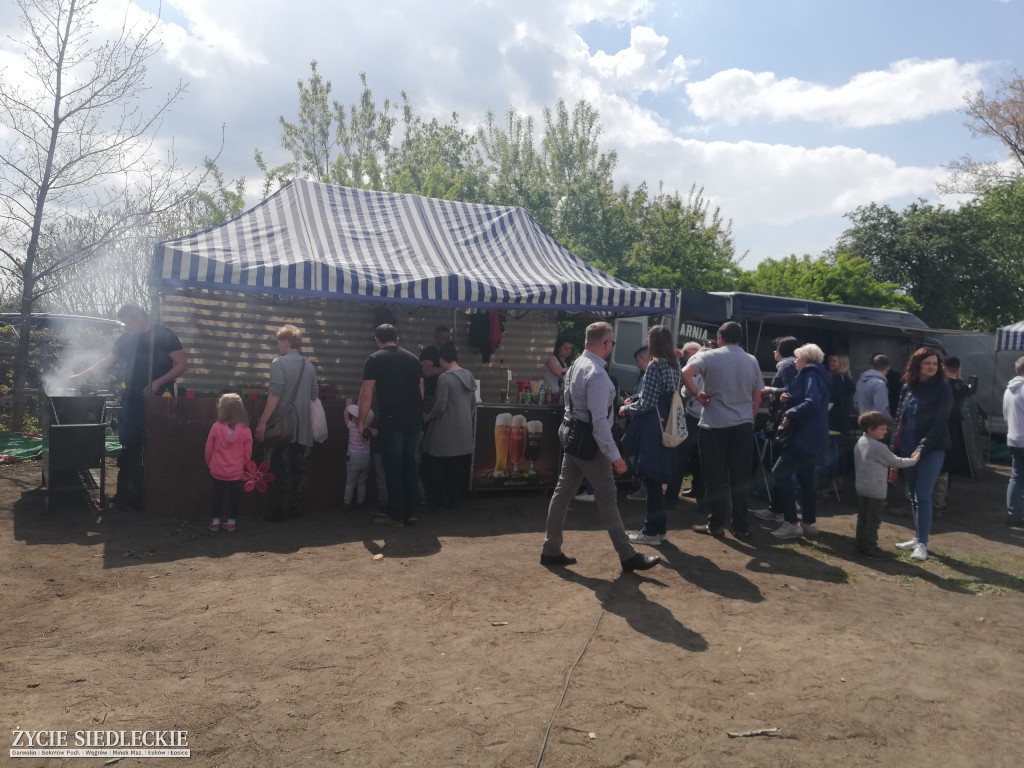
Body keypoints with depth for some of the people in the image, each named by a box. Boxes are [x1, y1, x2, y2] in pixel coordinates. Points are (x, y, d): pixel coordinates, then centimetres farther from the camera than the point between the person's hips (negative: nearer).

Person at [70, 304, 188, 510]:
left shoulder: (164, 336, -6)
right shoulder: (126, 339, 13)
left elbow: (182, 364, -9)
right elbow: (108, 362, 23)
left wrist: (158, 382, -17)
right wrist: (81, 375, 17)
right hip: (132, 401, 6)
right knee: (129, 448, 7)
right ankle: (126, 494, 15)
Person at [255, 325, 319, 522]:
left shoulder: (279, 362, -8)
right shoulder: (309, 366, 10)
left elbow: (275, 394, -16)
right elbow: (314, 395, 16)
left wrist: (263, 421, -16)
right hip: (303, 428, 6)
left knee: (282, 469, -1)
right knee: (299, 468, 10)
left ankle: (282, 510, 1)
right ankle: (297, 507, 15)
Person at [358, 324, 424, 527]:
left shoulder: (375, 359, -2)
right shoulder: (412, 358, 12)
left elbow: (366, 394, -5)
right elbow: (420, 390, 14)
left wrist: (362, 421, 3)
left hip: (390, 419, -5)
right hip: (414, 419, 5)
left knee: (393, 467, 2)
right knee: (409, 465, 13)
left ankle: (396, 515, 6)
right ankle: (410, 512, 17)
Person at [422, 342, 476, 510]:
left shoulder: (444, 378, -16)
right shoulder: (468, 375, 6)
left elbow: (440, 406, -17)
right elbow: (473, 404, 12)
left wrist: (427, 418, -1)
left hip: (446, 430, -7)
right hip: (464, 429, 7)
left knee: (436, 465, 5)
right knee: (459, 465, 12)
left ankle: (436, 500, 9)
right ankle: (455, 498, 19)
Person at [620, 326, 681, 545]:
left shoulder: (655, 365, -16)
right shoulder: (674, 365, 11)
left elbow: (647, 403, -19)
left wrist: (627, 409, -2)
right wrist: (634, 402, 17)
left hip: (652, 430, -9)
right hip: (666, 427, 9)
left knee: (650, 480, -1)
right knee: (655, 481, 16)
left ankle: (651, 532, 7)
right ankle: (659, 528, 23)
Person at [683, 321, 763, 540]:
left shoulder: (709, 356, -4)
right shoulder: (752, 361, 8)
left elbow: (685, 373, -20)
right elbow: (757, 398, 10)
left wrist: (697, 394, -7)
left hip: (714, 425, -3)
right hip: (743, 425, 3)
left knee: (715, 477, 5)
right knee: (741, 478, 7)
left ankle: (716, 524, 10)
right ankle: (741, 526, 12)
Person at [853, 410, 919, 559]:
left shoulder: (860, 442, 6)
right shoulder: (879, 448, -20)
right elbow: (896, 462, -7)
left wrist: (890, 465, 18)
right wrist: (913, 460, 8)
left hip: (860, 487, 8)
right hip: (876, 490, -8)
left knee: (862, 517, 14)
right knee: (874, 520, 0)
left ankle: (861, 544, 21)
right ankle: (871, 548, 6)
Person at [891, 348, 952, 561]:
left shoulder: (942, 388, -7)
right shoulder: (907, 387, 9)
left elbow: (940, 422, -13)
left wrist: (922, 448, -20)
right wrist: (895, 448, 8)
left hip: (931, 450, -5)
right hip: (907, 449, 5)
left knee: (923, 497, -8)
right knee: (914, 497, 11)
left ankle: (922, 543, -2)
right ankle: (920, 538, 21)